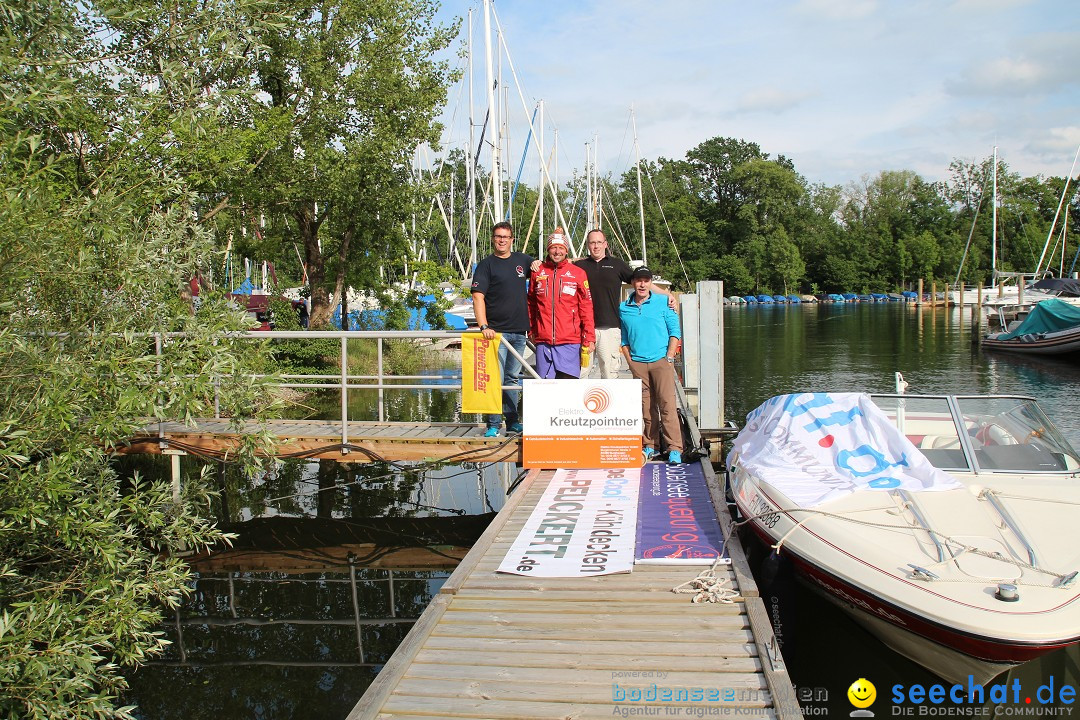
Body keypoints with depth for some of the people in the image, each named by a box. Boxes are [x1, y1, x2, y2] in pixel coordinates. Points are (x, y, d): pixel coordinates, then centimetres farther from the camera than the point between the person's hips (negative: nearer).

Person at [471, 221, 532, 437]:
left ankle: (512, 421, 22)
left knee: (513, 378, 13)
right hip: (496, 331, -5)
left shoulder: (522, 260, 13)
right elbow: (478, 297, -11)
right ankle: (493, 424, -4)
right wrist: (484, 326, -23)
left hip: (519, 331, 5)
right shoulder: (486, 265, -2)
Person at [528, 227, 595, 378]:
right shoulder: (538, 272, 10)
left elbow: (586, 307, 2)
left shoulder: (578, 273, 4)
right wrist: (531, 329, 16)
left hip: (570, 342, -2)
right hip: (543, 341, 2)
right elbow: (531, 304, 18)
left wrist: (589, 337, -3)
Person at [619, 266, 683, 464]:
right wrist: (629, 361, 5)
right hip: (638, 363, 2)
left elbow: (675, 331, 4)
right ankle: (651, 445, 14)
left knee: (667, 404, -9)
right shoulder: (623, 308, 10)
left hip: (661, 361, -2)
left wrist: (669, 357, -5)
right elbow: (624, 338, 15)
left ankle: (674, 448, -8)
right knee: (646, 406, 5)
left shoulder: (663, 303, 4)